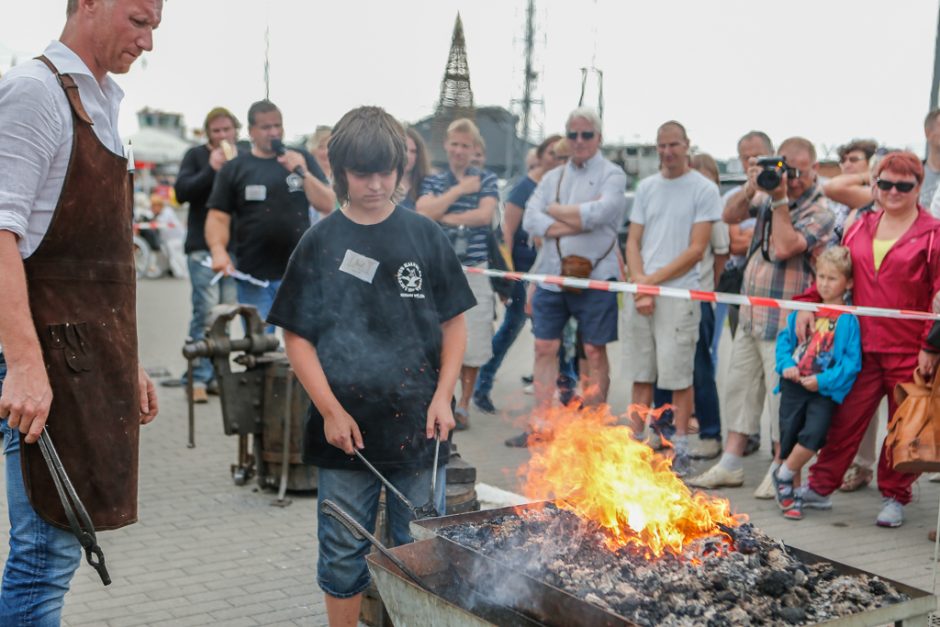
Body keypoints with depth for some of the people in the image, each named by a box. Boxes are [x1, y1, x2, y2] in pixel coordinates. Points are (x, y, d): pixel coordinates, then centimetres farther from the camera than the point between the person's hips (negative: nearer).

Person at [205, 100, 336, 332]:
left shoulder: (301, 160, 9)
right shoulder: (234, 169, 6)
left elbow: (327, 206, 3)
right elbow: (218, 217, 1)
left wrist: (303, 173, -12)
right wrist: (219, 251, -18)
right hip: (254, 277, 0)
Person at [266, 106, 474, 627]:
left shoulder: (424, 236, 2)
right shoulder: (321, 243, 0)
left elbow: (454, 324, 6)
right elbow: (297, 337, -1)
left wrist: (443, 396, -4)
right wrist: (331, 411, -8)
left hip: (417, 425, 1)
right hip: (346, 428, 0)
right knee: (343, 551, 11)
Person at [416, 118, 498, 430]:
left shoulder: (486, 179, 6)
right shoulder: (432, 181, 10)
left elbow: (485, 215, -11)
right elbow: (424, 212, -9)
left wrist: (446, 217, -8)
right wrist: (460, 189, -10)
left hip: (475, 270, -1)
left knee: (472, 343, 1)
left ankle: (463, 405, 14)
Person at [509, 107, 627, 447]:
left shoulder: (612, 175, -1)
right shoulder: (552, 178, 14)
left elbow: (598, 214, -19)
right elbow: (530, 219, -1)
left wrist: (555, 210, -5)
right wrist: (578, 221, -13)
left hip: (594, 276, -4)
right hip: (551, 274, 5)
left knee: (595, 351, 3)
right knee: (545, 348, 6)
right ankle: (540, 424, 13)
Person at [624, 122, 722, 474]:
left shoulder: (704, 190, -1)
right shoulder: (646, 187, 13)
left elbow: (696, 249, -6)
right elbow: (633, 241, 11)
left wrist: (654, 281, -10)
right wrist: (639, 282, -6)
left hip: (679, 294, -4)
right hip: (639, 294, 5)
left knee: (678, 377, -1)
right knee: (641, 375, 10)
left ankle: (679, 449, 9)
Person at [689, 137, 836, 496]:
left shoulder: (820, 212, -11)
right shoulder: (772, 198, 10)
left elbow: (784, 248, -24)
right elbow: (730, 217, 10)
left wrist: (780, 200, -20)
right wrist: (750, 190, -6)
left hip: (784, 321, -8)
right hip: (750, 314, 8)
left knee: (781, 395, -2)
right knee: (740, 387, 12)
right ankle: (730, 465, 22)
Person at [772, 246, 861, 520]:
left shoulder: (848, 320, -7)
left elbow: (852, 361, -10)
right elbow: (784, 339, 13)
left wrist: (824, 380, -17)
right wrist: (786, 364, -5)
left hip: (825, 391, -4)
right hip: (794, 385, 4)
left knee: (813, 434, -22)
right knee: (788, 437, 8)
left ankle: (783, 476, 3)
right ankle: (793, 494, 24)